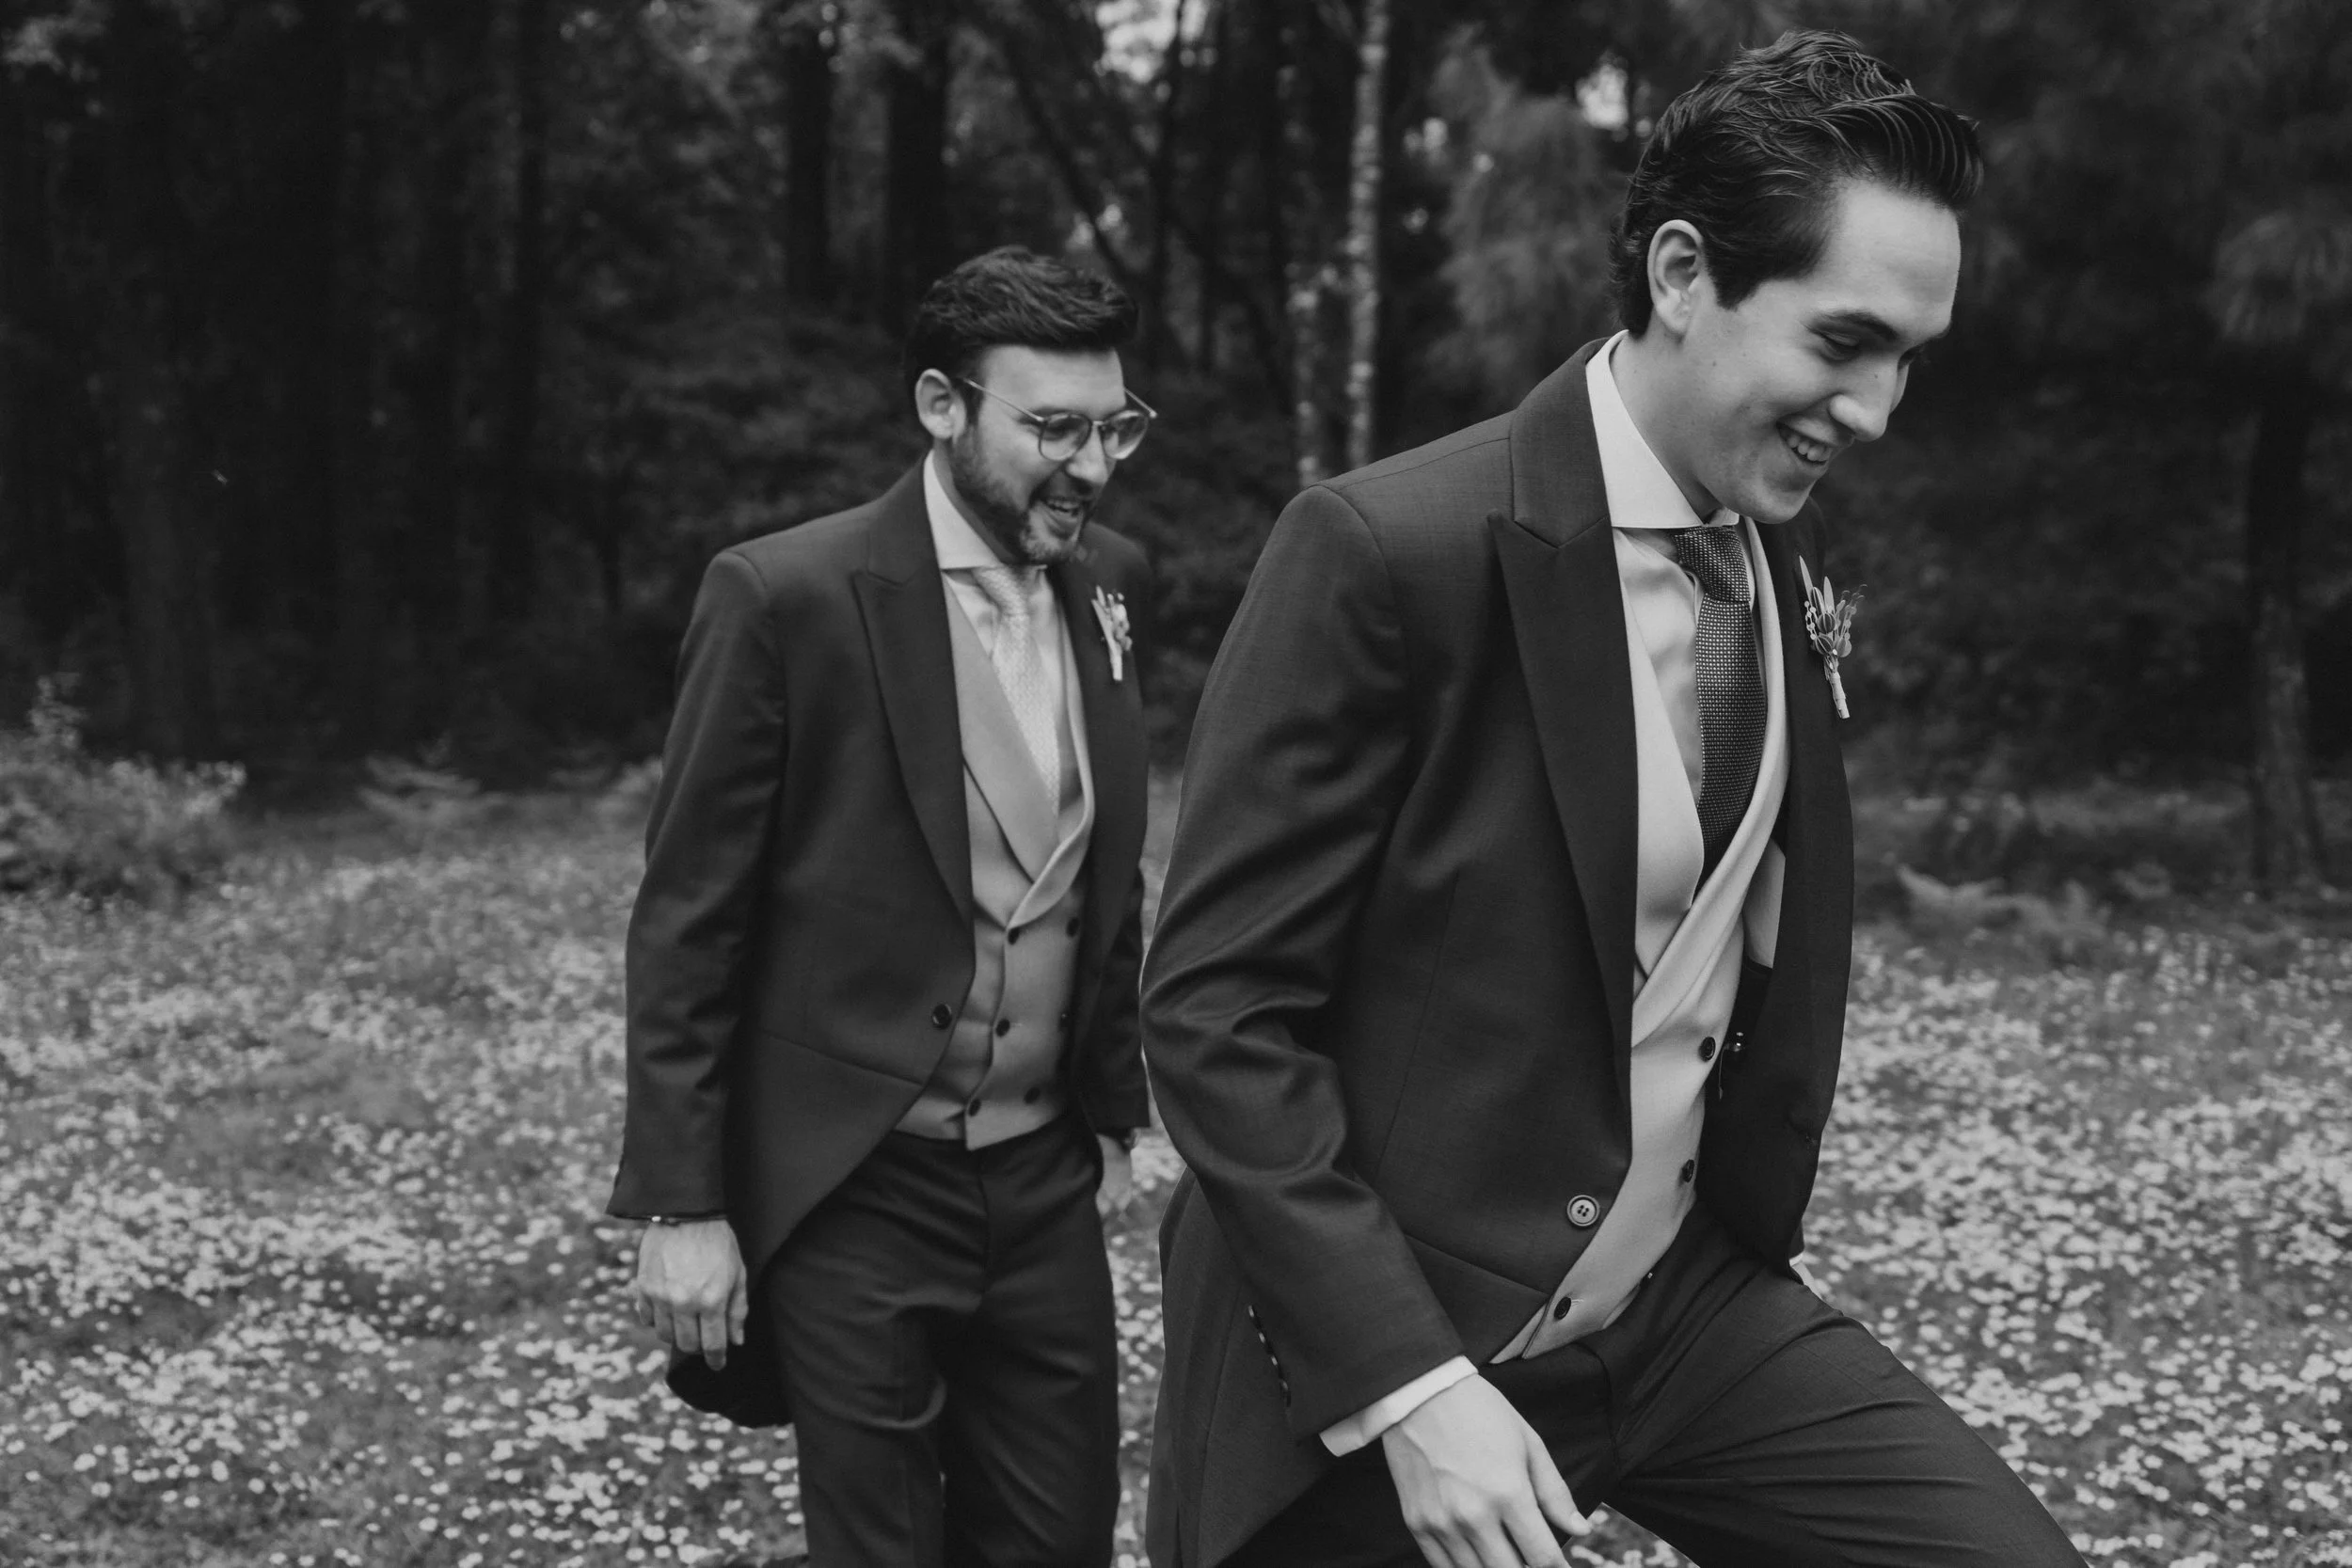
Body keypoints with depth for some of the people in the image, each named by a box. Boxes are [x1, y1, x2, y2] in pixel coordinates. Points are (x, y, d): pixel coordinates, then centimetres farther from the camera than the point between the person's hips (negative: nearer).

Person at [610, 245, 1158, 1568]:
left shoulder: (1115, 584, 4)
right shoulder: (787, 597, -13)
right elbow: (687, 926, -10)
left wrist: (1115, 1109, 15)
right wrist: (682, 1206, -11)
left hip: (1047, 1176, 5)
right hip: (851, 1187, -5)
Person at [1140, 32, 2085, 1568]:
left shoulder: (1795, 560, 2)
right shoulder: (1390, 551, -18)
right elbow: (1212, 1003, -18)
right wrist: (1406, 1384, -22)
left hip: (1686, 1307, 6)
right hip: (1384, 1333, -5)